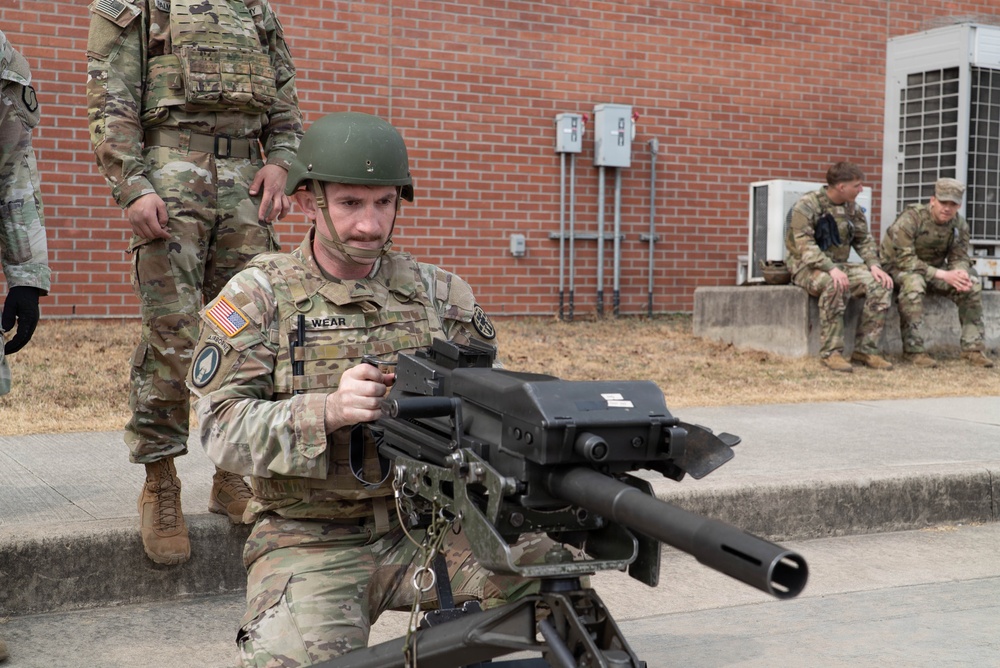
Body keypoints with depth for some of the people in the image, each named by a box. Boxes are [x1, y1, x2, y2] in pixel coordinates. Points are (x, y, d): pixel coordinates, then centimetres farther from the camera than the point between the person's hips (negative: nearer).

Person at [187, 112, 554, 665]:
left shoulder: (439, 293, 9)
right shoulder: (258, 296, 0)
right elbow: (221, 426, -10)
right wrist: (329, 410, -27)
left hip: (428, 522, 2)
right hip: (310, 539, -2)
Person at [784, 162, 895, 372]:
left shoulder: (852, 209, 8)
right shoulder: (807, 205, -14)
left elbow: (864, 240, 13)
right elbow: (805, 245, -23)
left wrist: (874, 265, -7)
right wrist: (830, 268, -36)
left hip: (839, 266, 7)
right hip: (807, 267, -7)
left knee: (881, 285, -16)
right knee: (835, 285, -38)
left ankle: (865, 349, -10)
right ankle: (831, 353, -30)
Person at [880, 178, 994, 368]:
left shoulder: (959, 224, -4)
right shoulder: (911, 218, -24)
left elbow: (959, 258, -1)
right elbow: (904, 259, -28)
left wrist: (961, 273, -28)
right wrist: (943, 275, -35)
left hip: (935, 270, 6)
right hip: (898, 268, -6)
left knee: (973, 284, -15)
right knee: (914, 283, -39)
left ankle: (972, 348, -9)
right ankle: (914, 349, -30)